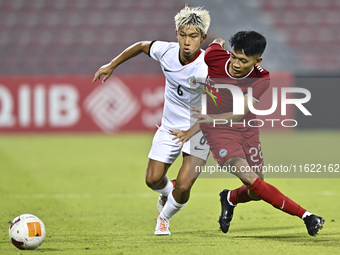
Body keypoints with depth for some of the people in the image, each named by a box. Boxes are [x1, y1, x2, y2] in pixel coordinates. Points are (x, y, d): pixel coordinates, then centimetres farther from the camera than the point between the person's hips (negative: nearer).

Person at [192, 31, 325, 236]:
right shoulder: (216, 56, -21)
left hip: (247, 129, 2)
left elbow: (240, 113, -30)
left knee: (255, 192, 7)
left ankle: (230, 199, 43)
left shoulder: (261, 79, -20)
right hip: (218, 131, -2)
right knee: (250, 179, -22)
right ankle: (306, 216, -20)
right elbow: (219, 42, 5)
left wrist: (211, 118, -46)